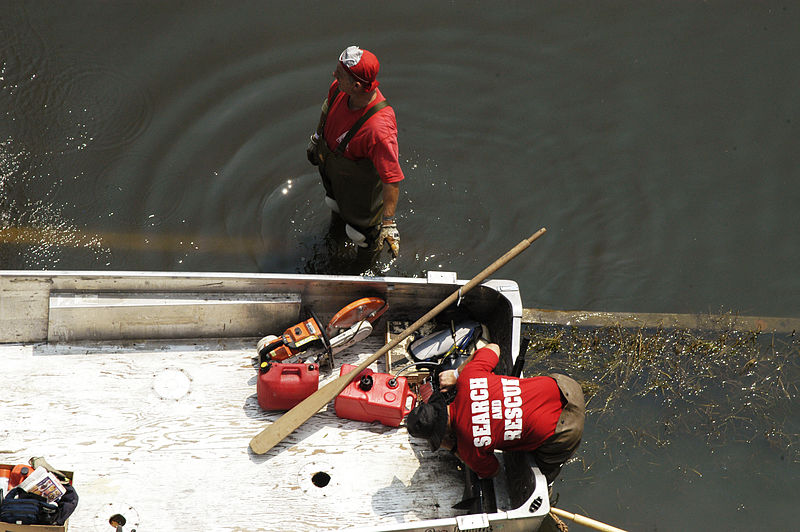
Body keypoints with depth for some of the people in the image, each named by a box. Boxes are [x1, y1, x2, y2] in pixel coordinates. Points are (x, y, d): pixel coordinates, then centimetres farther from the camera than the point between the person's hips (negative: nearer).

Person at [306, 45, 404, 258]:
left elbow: (392, 177, -40)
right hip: (331, 167, 6)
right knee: (335, 201, 39)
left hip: (361, 182, -6)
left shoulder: (379, 128, -49)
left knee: (360, 231, 24)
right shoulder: (339, 88, -26)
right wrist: (317, 140, 18)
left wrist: (389, 222, -37)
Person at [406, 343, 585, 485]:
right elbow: (493, 347, 8)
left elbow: (491, 471, 3)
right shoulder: (468, 376, -12)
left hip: (562, 435, -6)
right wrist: (456, 374, 11)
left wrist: (451, 448, 6)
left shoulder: (469, 446, -21)